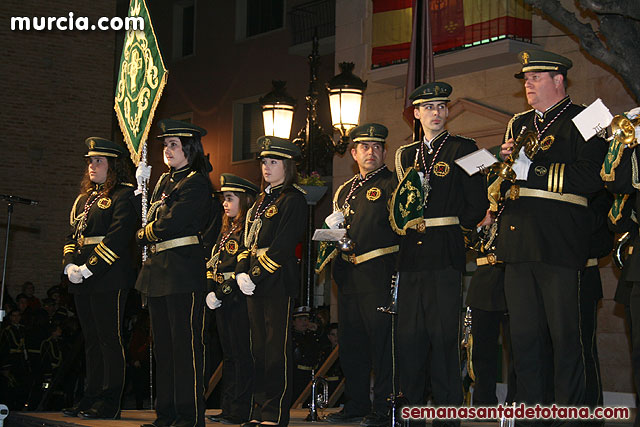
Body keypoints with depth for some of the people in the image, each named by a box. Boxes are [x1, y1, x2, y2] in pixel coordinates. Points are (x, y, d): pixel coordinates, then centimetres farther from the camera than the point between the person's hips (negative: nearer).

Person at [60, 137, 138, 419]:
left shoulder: (123, 195, -6)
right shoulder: (84, 198, 20)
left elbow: (118, 237, -16)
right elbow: (72, 234, 18)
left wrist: (89, 268, -19)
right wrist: (69, 264, 0)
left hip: (109, 279, -8)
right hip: (82, 280, 8)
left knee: (110, 339, -4)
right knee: (92, 340, 13)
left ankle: (110, 402, 0)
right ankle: (92, 397, 19)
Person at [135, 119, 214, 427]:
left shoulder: (196, 183, -7)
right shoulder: (163, 181, 19)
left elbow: (170, 223, -14)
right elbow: (151, 221, 20)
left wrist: (143, 235, 1)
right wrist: (148, 236, -1)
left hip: (183, 268, -9)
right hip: (157, 269, 9)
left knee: (185, 342, -6)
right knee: (162, 342, 11)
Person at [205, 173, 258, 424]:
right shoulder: (226, 230, 19)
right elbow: (213, 264, 17)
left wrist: (222, 292, -16)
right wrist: (210, 292, 5)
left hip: (240, 300, -9)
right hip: (222, 301, 9)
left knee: (242, 355, -5)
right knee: (228, 354, 13)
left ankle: (241, 411, -2)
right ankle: (228, 408, 18)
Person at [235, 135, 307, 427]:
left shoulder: (293, 200, -7)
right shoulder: (261, 200, 20)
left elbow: (283, 245, -15)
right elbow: (250, 241, 17)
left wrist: (257, 276, -18)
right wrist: (241, 272, 1)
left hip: (278, 282, -8)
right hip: (254, 284, 8)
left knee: (277, 350, -5)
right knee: (259, 347, 10)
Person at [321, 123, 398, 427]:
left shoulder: (391, 183, -1)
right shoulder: (344, 191, 20)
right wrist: (331, 229, 6)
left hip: (379, 274, -7)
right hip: (348, 276, 7)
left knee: (382, 341, -5)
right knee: (350, 343, 12)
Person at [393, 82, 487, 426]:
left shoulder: (463, 149, 4)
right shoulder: (405, 155, 18)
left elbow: (478, 203, 1)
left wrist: (456, 232, 1)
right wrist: (407, 224, 9)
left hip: (446, 257, -4)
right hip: (411, 255, 5)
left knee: (444, 336, -5)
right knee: (409, 337, 4)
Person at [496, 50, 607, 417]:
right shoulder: (519, 124, 22)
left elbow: (591, 177, -13)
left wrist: (533, 170, -13)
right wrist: (505, 161, 5)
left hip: (560, 243, -6)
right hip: (519, 243, 6)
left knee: (564, 335, -3)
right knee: (524, 335, 9)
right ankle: (531, 409, 18)